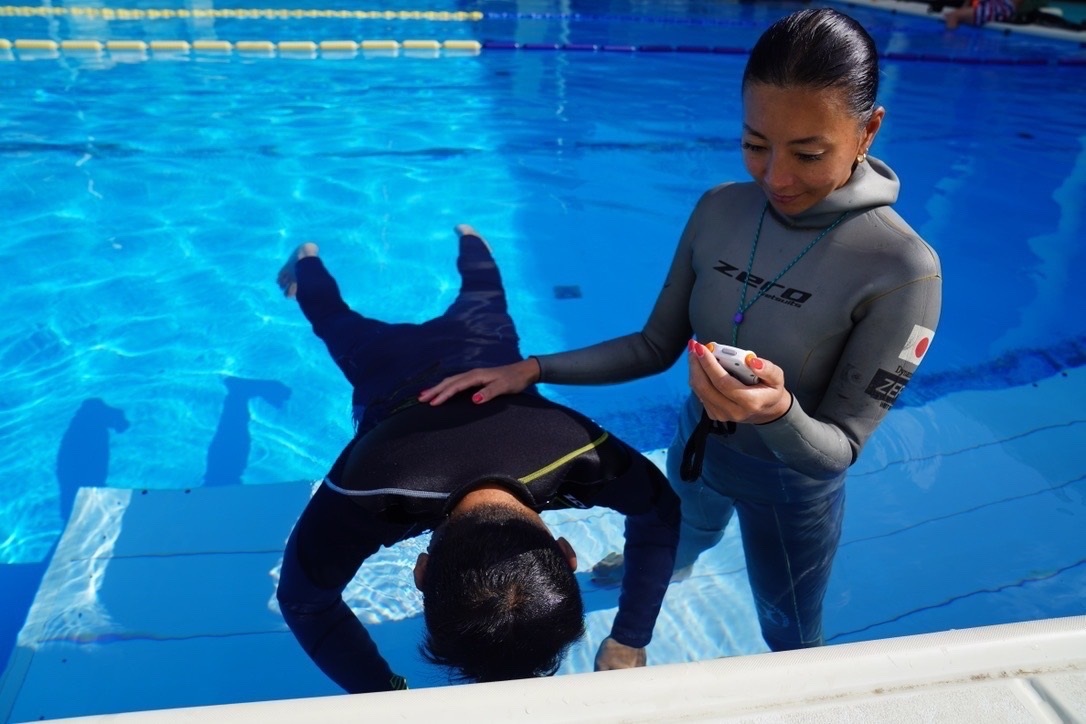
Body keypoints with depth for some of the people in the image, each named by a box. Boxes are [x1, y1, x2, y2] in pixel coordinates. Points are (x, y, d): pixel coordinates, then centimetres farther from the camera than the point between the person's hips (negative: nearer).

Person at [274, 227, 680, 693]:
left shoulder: (581, 453, -46)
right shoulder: (372, 489, -50)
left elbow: (661, 514, -24)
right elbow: (303, 599, -31)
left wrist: (630, 642, -27)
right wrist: (383, 694, -34)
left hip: (485, 343, 1)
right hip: (390, 362, -1)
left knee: (480, 302, 39)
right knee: (339, 321, 36)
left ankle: (468, 239, 68)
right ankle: (307, 261, 66)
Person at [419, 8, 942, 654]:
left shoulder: (902, 271, -30)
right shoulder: (720, 210, -15)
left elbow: (840, 448, -24)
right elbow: (657, 346, -6)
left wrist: (778, 412, -46)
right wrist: (534, 370, -15)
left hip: (791, 488, -4)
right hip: (695, 451, 5)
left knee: (791, 639, 23)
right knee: (676, 550, 37)